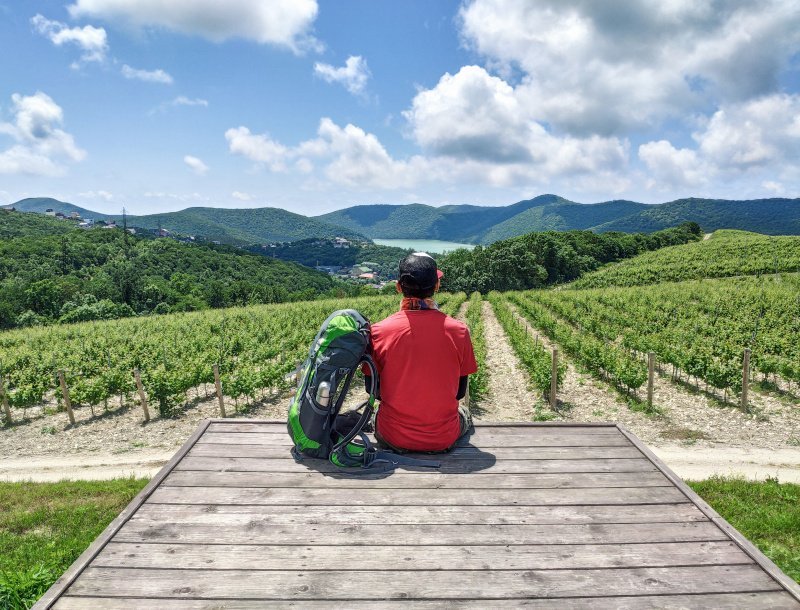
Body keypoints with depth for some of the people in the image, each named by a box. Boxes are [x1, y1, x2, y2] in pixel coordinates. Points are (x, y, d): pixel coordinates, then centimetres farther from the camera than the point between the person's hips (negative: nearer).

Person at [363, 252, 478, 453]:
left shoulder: (378, 332, -15)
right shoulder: (458, 331, -14)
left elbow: (372, 389, -1)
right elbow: (460, 392, -1)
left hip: (392, 438, 0)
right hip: (444, 439, 1)